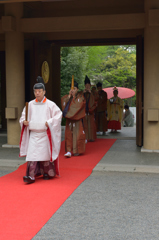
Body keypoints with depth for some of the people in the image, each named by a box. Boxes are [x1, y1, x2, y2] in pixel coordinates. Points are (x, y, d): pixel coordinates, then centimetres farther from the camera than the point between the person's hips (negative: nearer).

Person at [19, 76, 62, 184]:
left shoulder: (50, 104, -5)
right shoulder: (30, 104, 5)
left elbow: (59, 114, -4)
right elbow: (24, 115, 15)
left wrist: (50, 122, -14)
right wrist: (24, 121, -6)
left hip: (45, 134, -3)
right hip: (33, 133, 3)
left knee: (46, 153, 6)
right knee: (32, 154, -6)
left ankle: (48, 173, 25)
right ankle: (31, 176, -6)